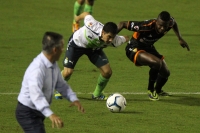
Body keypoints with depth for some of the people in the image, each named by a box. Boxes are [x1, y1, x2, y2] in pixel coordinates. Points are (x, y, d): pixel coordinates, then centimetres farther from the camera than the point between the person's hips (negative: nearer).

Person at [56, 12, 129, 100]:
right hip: (77, 43, -3)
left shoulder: (114, 40, -33)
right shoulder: (93, 27, -44)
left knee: (107, 72, -10)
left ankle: (97, 94, 17)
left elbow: (125, 39, -10)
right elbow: (86, 14, -23)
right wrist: (78, 18, -2)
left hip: (94, 48, 3)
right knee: (68, 72, -14)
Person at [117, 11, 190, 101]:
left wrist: (180, 39, 12)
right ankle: (151, 90, -8)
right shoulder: (147, 26, -38)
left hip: (148, 48, 8)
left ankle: (158, 90, 48)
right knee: (157, 62, -32)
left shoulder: (170, 23, -18)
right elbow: (123, 24, -30)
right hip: (134, 49, -8)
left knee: (165, 73, 12)